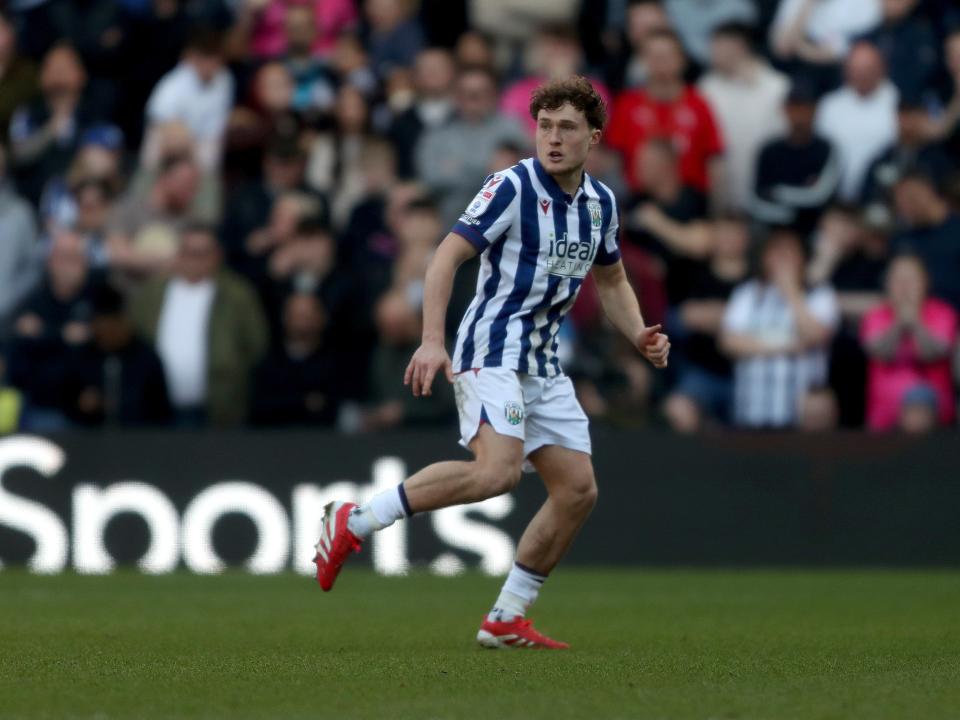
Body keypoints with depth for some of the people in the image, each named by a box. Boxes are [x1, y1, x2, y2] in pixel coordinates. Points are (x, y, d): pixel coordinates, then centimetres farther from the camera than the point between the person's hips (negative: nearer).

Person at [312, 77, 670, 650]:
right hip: (493, 351, -8)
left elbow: (612, 280, 26)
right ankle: (355, 521, -18)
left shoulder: (601, 202, 10)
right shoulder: (513, 187, -11)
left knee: (578, 489, 1)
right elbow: (447, 257, -15)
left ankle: (506, 620, 11)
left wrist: (640, 334, 8)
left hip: (543, 362, 8)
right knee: (499, 470, -29)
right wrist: (433, 340, -26)